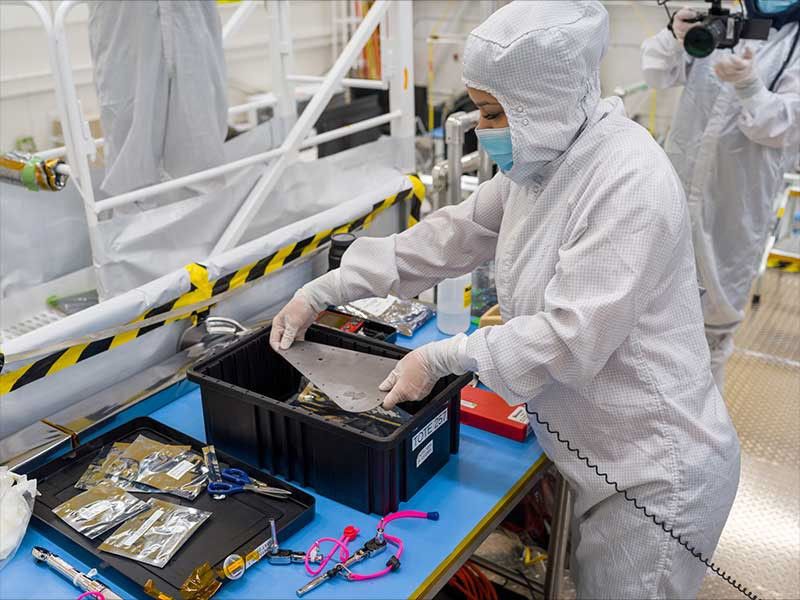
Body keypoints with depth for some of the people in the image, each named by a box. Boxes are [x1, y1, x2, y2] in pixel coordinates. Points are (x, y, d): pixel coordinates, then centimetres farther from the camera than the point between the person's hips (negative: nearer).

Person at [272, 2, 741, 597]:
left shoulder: (630, 183, -27)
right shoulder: (544, 160, 2)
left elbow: (573, 337, -28)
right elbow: (451, 236, 4)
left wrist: (442, 357, -19)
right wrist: (321, 292, 1)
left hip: (656, 468, -8)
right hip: (597, 453, 8)